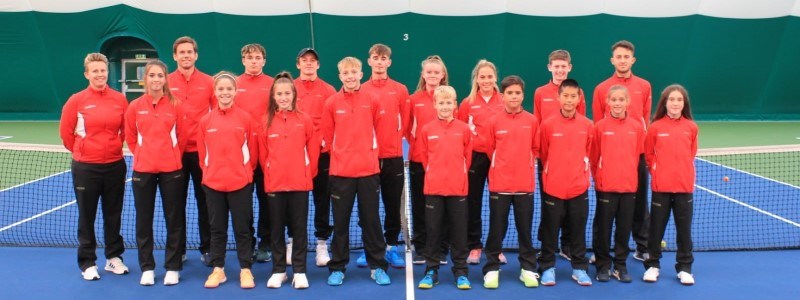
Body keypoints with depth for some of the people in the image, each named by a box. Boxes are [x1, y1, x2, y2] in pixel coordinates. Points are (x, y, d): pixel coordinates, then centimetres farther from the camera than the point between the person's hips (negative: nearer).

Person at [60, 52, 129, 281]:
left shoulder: (120, 99, 0)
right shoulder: (76, 101, -6)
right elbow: (66, 132, 3)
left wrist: (114, 147, 12)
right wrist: (81, 151, 9)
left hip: (115, 166, 2)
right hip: (85, 168, -2)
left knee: (113, 215, 12)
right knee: (86, 217, 8)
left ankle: (114, 257, 26)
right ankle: (87, 262, 20)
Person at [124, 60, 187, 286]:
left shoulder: (176, 105, -3)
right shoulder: (135, 107, 0)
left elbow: (181, 137, 4)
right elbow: (130, 137, 11)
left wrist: (171, 156, 7)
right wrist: (143, 155, 9)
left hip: (171, 169, -1)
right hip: (142, 170, 1)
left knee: (174, 219, 4)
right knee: (144, 220, 8)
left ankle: (173, 267, 17)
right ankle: (147, 268, 22)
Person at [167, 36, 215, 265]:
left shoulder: (208, 82, 2)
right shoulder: (166, 82, 2)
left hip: (202, 150, 0)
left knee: (204, 200, 5)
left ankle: (207, 249, 16)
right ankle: (178, 250, 20)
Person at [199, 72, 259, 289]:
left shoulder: (246, 118, -5)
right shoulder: (205, 120, 1)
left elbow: (252, 150, 1)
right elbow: (202, 152, 7)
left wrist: (245, 171, 4)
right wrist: (209, 172, 6)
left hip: (241, 183, -2)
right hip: (213, 183, 2)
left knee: (242, 228, 6)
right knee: (217, 228, 13)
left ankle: (245, 270, 17)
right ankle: (218, 269, 24)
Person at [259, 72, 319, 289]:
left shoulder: (304, 120, -1)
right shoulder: (266, 121, 1)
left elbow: (313, 150, 4)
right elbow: (262, 154, 5)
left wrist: (308, 173, 4)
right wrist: (270, 174, 5)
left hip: (300, 184, -1)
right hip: (274, 184, 1)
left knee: (299, 228, 6)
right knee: (276, 229, 10)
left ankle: (300, 272, 15)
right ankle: (278, 271, 21)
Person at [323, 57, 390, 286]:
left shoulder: (372, 101, 0)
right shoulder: (332, 103, -2)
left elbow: (378, 130, 10)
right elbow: (327, 135, 6)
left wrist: (367, 152, 10)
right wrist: (342, 153, 7)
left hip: (369, 170, 0)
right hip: (340, 171, 0)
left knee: (371, 220, 7)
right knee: (340, 221, 8)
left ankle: (377, 267, 19)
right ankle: (337, 268, 20)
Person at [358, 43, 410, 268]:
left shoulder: (400, 90, 4)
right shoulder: (360, 90, 3)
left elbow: (405, 121, 6)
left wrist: (396, 140, -3)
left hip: (393, 156, 0)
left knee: (393, 204, 7)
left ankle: (392, 247, 19)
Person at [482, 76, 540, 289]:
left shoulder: (532, 121, -1)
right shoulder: (494, 122, -3)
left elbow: (535, 149, 10)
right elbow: (490, 149, 6)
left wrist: (525, 164, 5)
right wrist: (503, 165, 6)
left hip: (525, 185, 1)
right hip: (499, 184, -1)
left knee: (525, 229, 10)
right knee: (496, 229, 6)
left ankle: (528, 268, 23)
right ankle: (492, 269, 16)